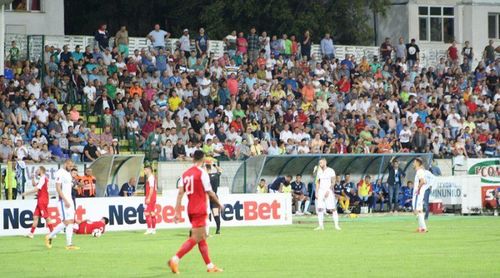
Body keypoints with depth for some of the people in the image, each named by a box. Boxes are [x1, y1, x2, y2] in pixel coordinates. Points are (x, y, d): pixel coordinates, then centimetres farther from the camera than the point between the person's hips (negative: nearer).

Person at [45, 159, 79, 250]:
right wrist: (65, 201, -23)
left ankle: (69, 244, 5)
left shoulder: (68, 174, 17)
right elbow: (58, 188, -18)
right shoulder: (60, 173, -12)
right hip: (63, 201, -9)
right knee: (66, 222, -11)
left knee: (71, 221, 4)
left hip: (69, 200, 9)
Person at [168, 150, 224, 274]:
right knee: (195, 238, -7)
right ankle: (175, 259, -19)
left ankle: (210, 266, 17)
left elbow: (180, 193, 3)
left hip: (191, 209, 7)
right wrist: (218, 203, 5)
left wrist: (177, 211, 2)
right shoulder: (202, 173, -10)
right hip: (200, 210, -7)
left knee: (202, 238, 13)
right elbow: (209, 192, -10)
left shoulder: (185, 174, 7)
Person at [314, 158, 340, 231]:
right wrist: (316, 193, 6)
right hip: (321, 191, 5)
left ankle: (336, 225, -3)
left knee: (333, 208, -6)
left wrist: (328, 191, -18)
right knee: (319, 208, -2)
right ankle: (321, 225, 2)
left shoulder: (330, 171, -5)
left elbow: (333, 182, -9)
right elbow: (318, 183, 15)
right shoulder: (319, 171, 11)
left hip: (329, 191, -5)